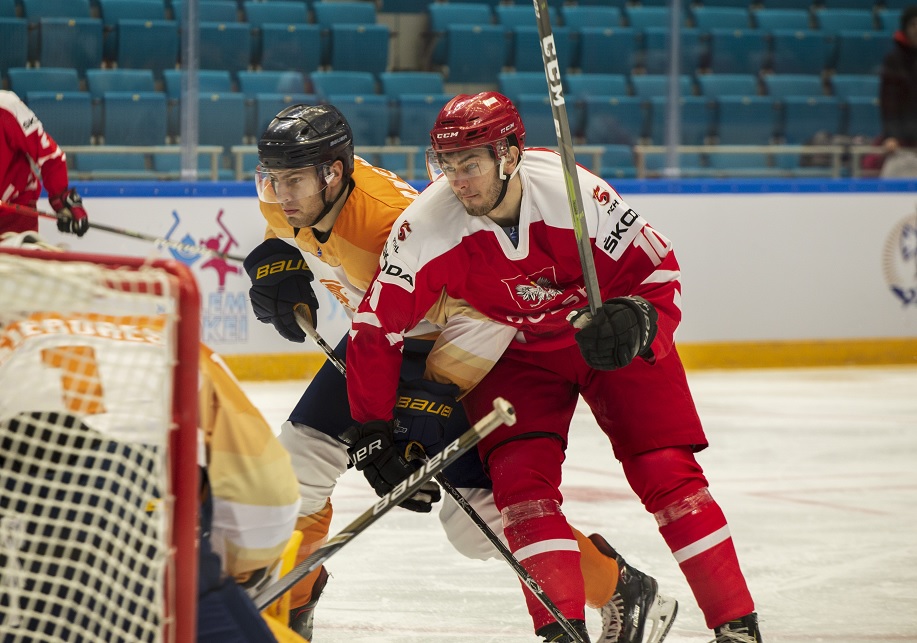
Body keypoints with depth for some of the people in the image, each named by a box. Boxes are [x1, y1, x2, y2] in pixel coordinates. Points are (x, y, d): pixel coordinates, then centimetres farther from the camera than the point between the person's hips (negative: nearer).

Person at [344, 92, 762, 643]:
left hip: (611, 341, -2)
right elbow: (376, 328, -17)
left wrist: (635, 320, -37)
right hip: (514, 355, 2)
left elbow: (658, 270, -17)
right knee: (520, 477, -18)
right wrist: (375, 430, -17)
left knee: (666, 471, -9)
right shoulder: (427, 227, -25)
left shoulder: (576, 194, -30)